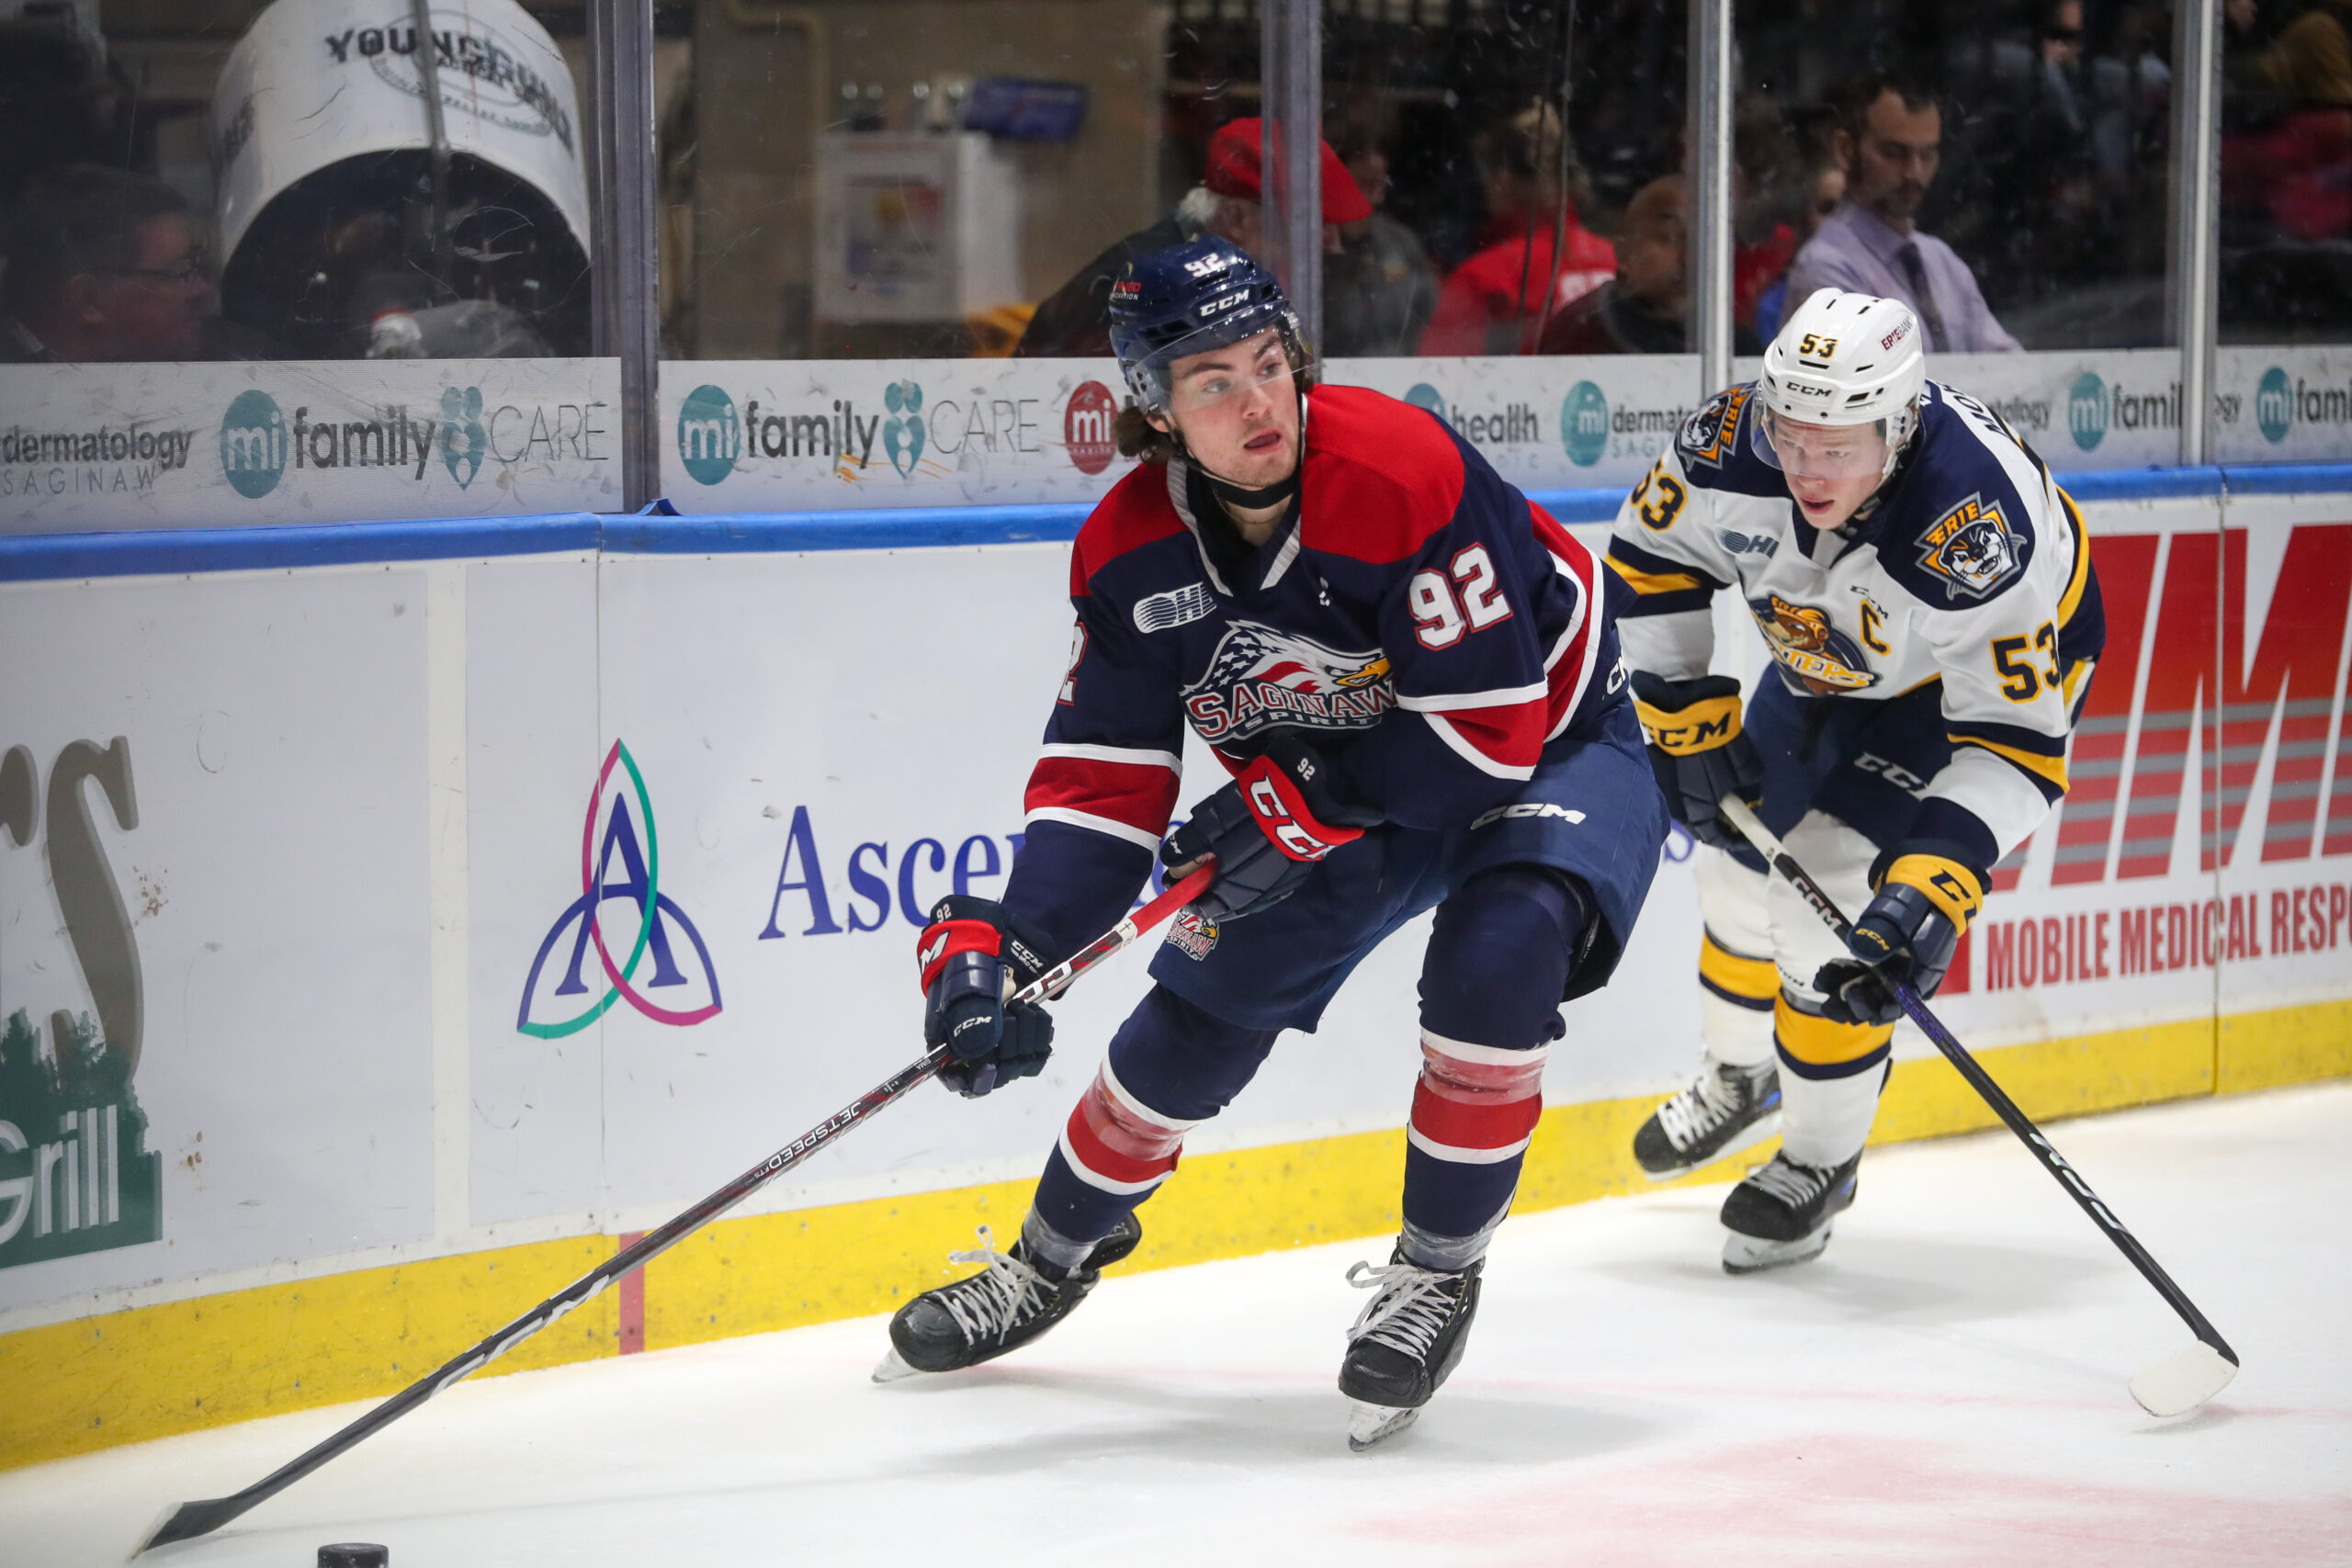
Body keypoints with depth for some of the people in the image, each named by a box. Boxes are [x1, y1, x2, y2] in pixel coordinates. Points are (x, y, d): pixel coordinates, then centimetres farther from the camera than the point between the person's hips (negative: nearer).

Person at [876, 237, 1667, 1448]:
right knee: (1195, 1015, 5)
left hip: (1551, 748, -5)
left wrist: (1295, 801, -28)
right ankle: (1055, 1257, 31)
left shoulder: (1404, 474, -34)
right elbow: (1100, 781, -11)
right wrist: (999, 945, -25)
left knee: (1496, 955, -32)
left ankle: (1437, 1274, -12)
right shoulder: (1130, 553, -16)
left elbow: (1491, 730, -32)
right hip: (1343, 789, 5)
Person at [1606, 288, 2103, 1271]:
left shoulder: (1977, 531, -43)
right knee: (1745, 856, 15)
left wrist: (1932, 888, -44)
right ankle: (1739, 1074, 46)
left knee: (1837, 905, -15)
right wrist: (1686, 724, -10)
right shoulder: (1735, 442, -30)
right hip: (1830, 660, 6)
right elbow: (1651, 554, -9)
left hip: (1998, 670, -6)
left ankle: (1821, 1161, 7)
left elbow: (2016, 741, -37)